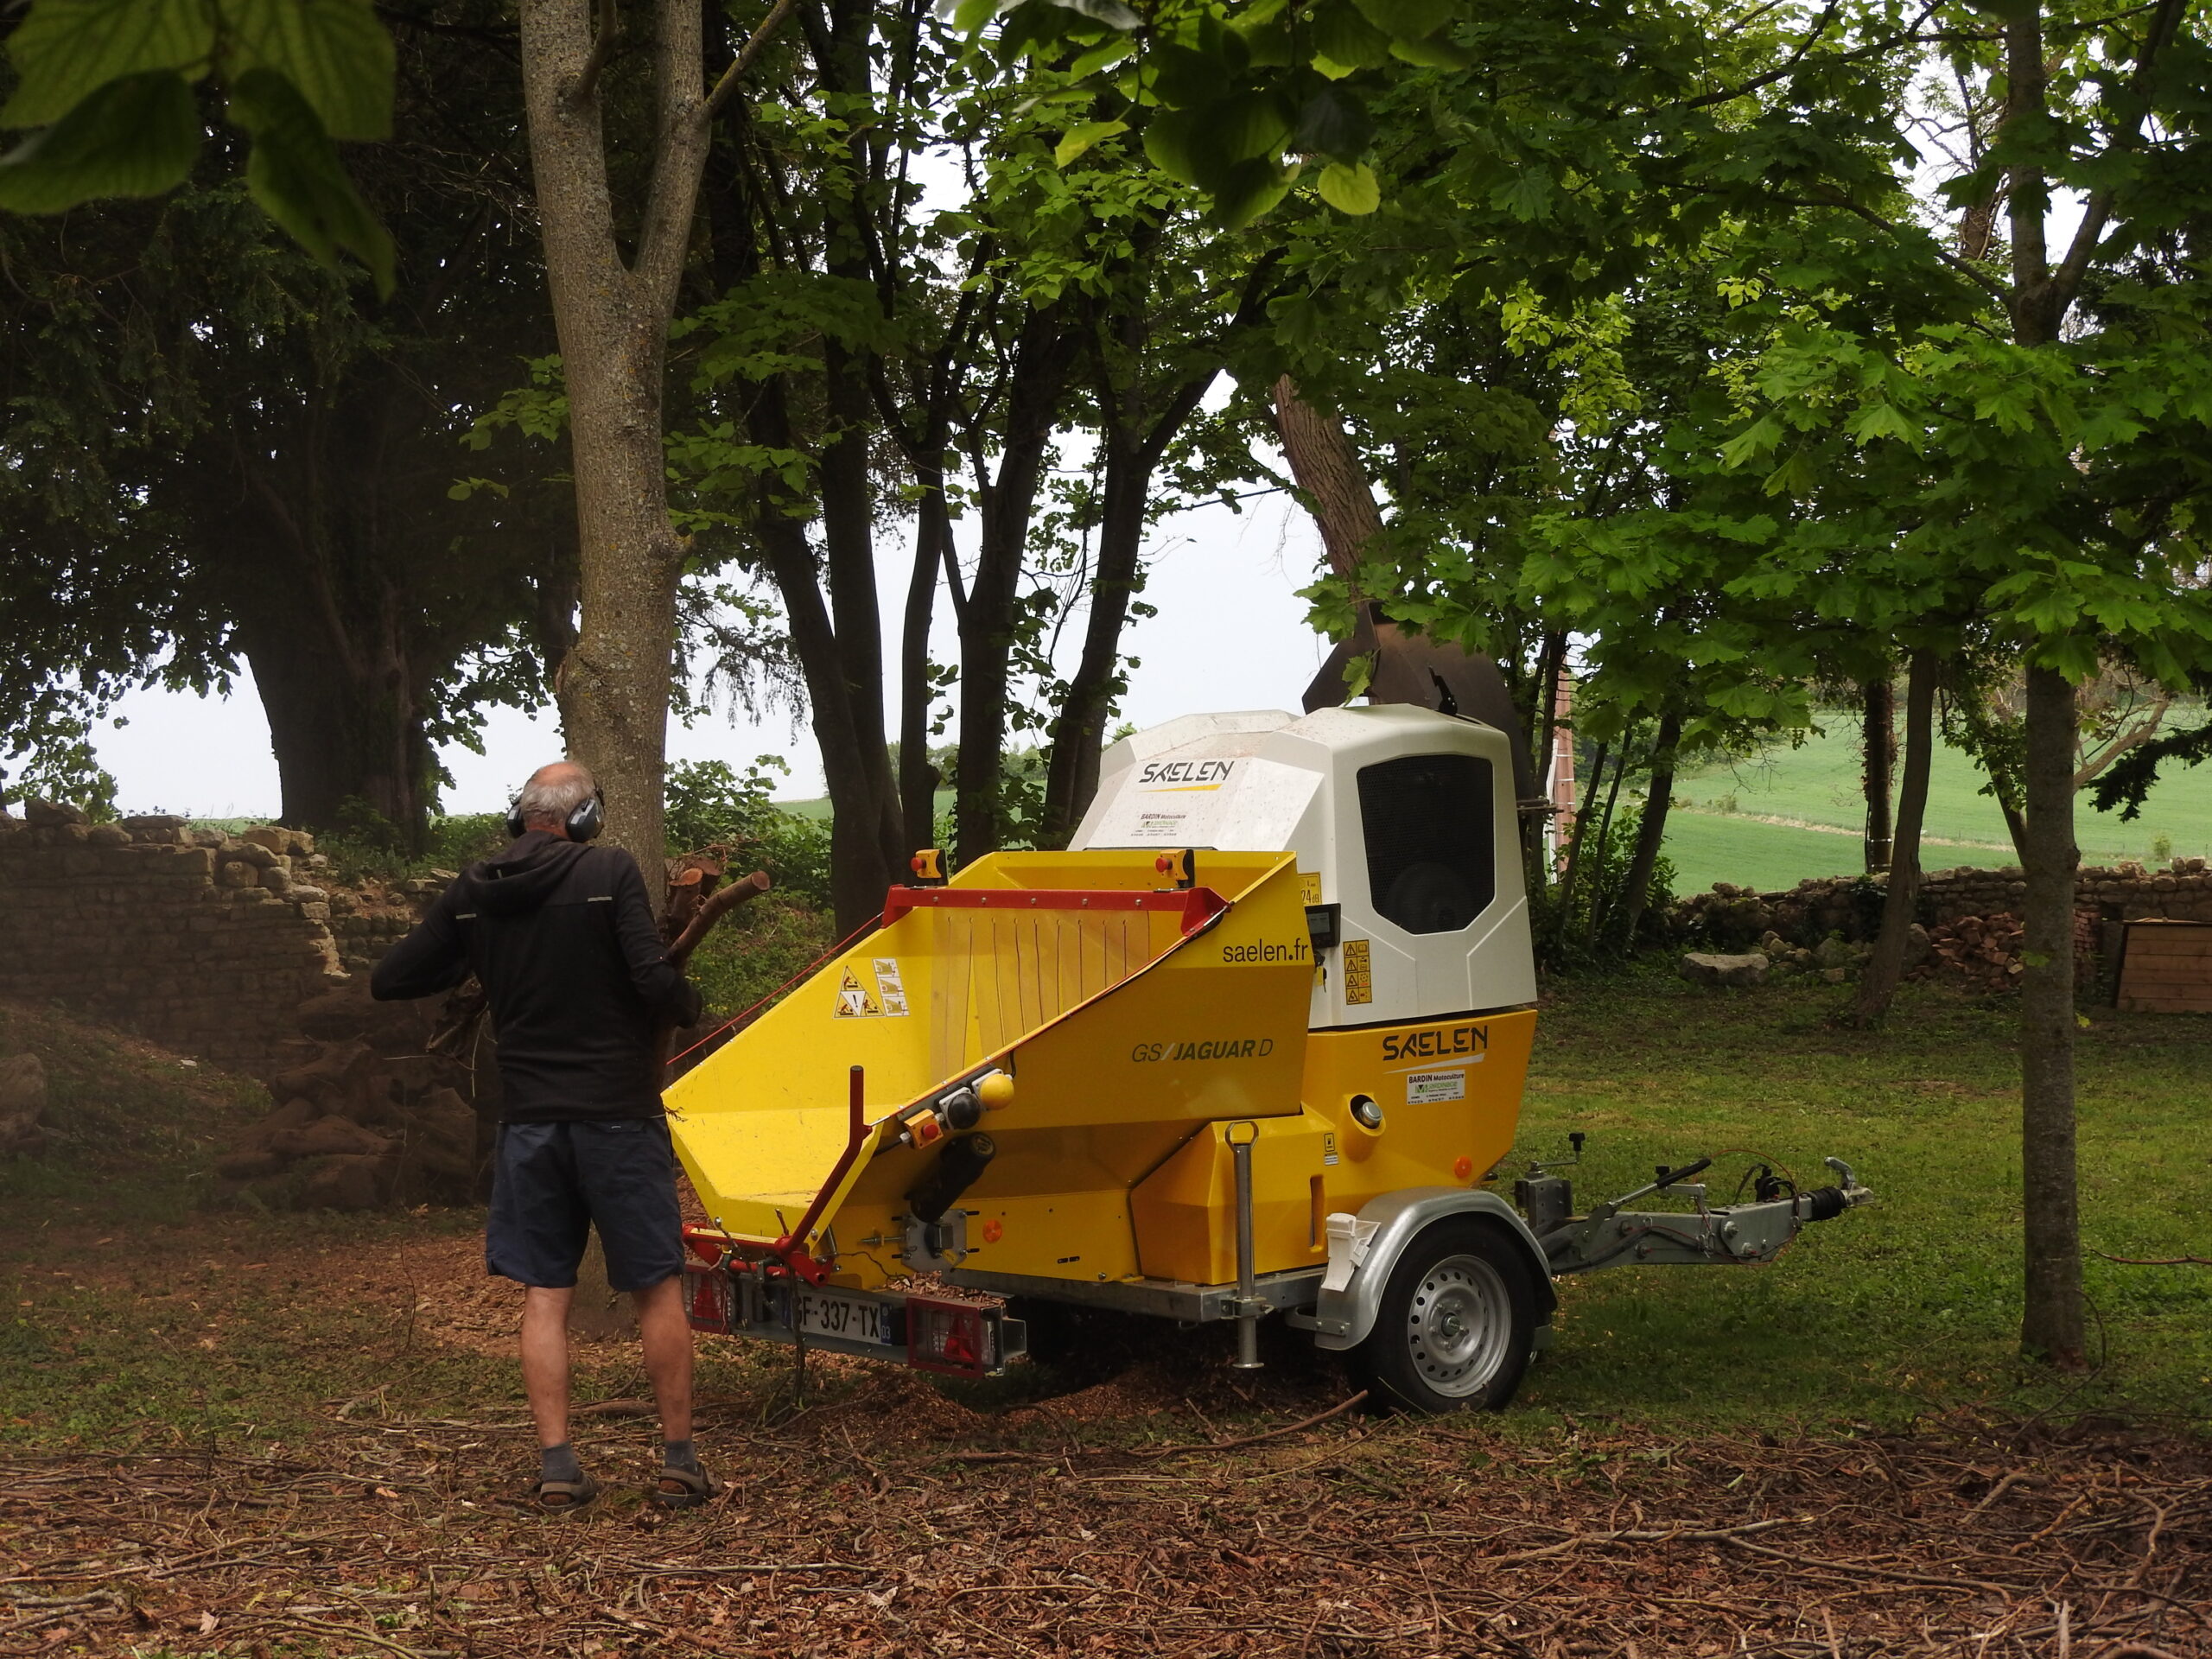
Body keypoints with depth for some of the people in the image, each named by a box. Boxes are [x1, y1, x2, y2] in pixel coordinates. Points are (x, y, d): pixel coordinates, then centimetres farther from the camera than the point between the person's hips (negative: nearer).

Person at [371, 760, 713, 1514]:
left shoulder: (470, 895, 3)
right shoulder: (609, 872, -11)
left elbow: (389, 981, 9)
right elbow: (654, 981, -19)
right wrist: (687, 1005, 3)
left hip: (529, 1119, 3)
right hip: (618, 1113, -3)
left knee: (544, 1295, 9)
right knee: (659, 1288, 7)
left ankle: (557, 1467, 5)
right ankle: (679, 1463, 11)